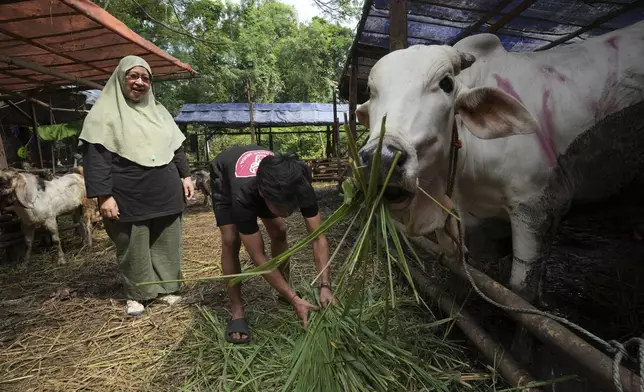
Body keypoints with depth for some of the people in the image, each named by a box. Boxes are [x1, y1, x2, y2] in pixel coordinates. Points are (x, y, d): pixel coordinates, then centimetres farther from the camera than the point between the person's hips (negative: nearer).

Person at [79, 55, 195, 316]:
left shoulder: (158, 110, 15)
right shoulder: (105, 112, -2)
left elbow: (177, 147, 20)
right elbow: (95, 157, -9)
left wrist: (185, 176, 12)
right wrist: (104, 196, -15)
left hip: (166, 193, 5)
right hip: (129, 197, -4)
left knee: (166, 244, 10)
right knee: (133, 247, 6)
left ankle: (166, 287, 26)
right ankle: (135, 295, 23)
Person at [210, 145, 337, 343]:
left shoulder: (300, 186, -38)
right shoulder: (243, 197, -47)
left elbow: (318, 238, -32)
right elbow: (258, 257, -40)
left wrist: (325, 286, -41)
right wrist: (295, 300, -40)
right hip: (224, 174, -3)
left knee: (279, 232, -6)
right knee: (231, 241, -19)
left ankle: (283, 292, 16)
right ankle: (237, 312, -7)